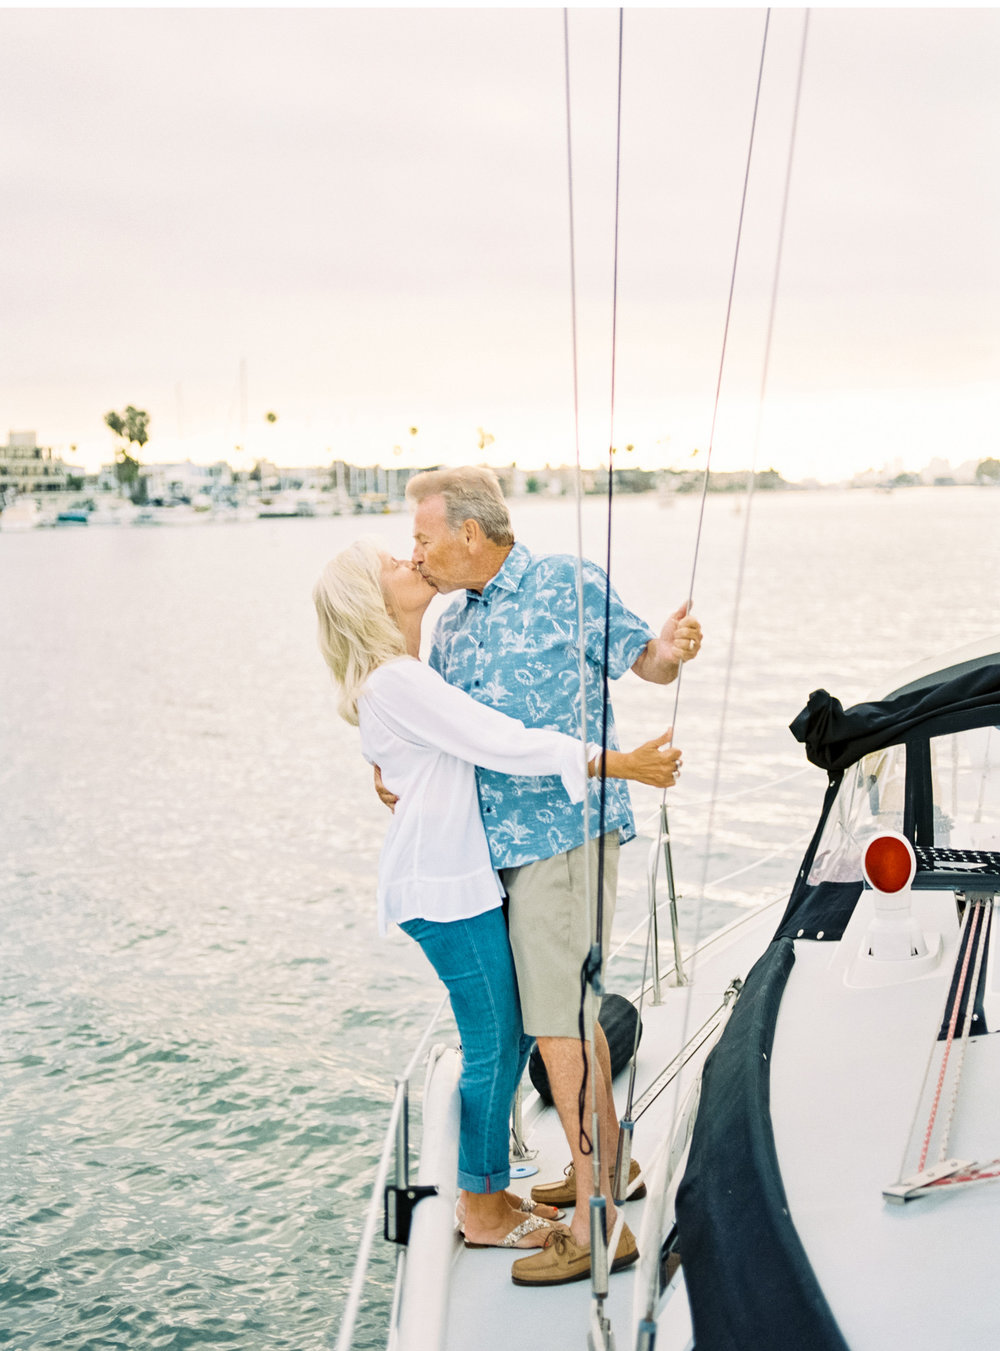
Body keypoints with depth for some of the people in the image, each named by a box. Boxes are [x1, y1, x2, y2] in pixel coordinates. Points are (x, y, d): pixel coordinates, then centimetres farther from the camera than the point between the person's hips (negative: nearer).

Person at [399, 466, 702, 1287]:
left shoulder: (567, 583, -6)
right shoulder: (453, 626, 16)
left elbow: (645, 661, -6)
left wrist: (671, 650, -28)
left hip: (567, 829, -8)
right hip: (505, 842, 8)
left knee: (558, 1020, -8)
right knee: (568, 1006, 19)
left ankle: (597, 1225, -1)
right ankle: (608, 1161, 37)